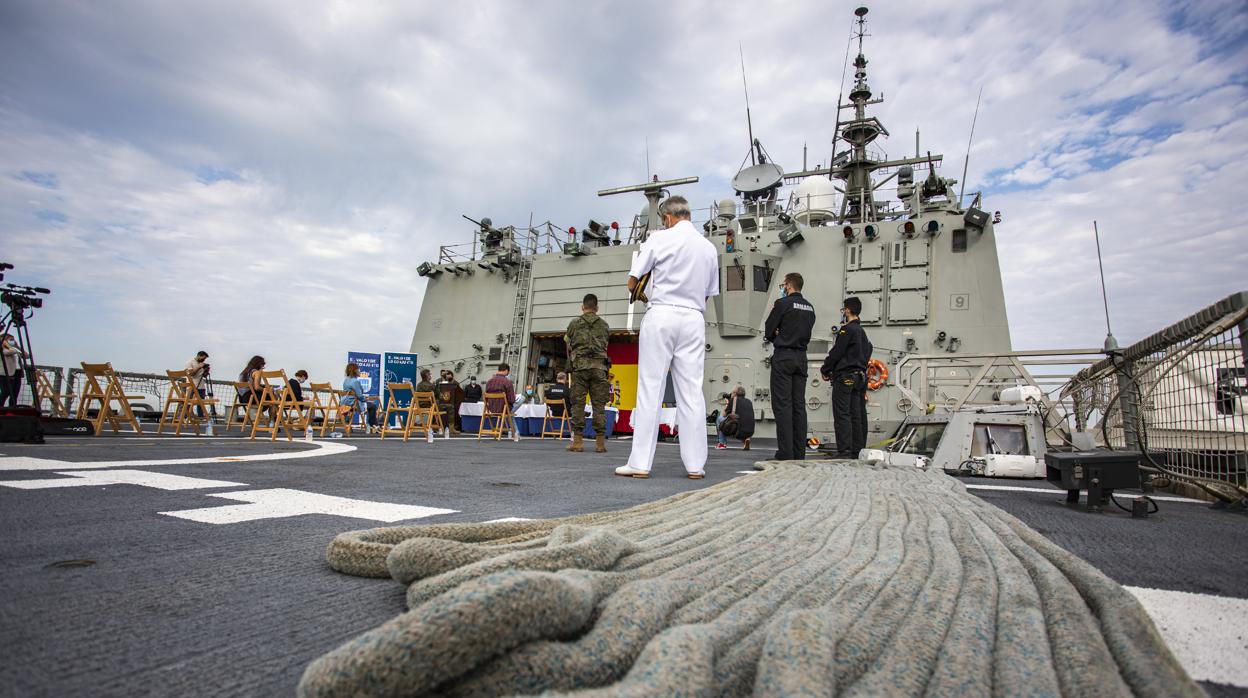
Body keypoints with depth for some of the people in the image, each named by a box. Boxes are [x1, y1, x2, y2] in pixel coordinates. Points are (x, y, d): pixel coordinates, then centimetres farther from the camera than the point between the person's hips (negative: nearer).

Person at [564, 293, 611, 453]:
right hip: (599, 366, 1)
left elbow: (569, 347, 15)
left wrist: (570, 365, 30)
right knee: (599, 405, 1)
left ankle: (578, 440, -3)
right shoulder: (604, 325, 12)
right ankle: (600, 442, 0)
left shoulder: (574, 323, 9)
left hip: (579, 366, -1)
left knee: (578, 403, 1)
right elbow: (606, 345, 16)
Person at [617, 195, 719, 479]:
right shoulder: (709, 247, 14)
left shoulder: (659, 238, 0)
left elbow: (632, 282, 2)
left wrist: (644, 295, 21)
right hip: (693, 318, 4)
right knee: (692, 393, 4)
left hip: (661, 315, -3)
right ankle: (695, 464, 6)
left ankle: (640, 463, -1)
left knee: (650, 389, -2)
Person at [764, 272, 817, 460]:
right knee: (799, 405, 7)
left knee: (782, 405, -6)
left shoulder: (783, 303, -7)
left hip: (783, 356, -7)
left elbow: (768, 331, -5)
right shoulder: (809, 307, 15)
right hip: (801, 357, 7)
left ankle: (785, 454, -9)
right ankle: (799, 454, 8)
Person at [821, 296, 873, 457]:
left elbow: (836, 353, -14)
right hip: (860, 376, 9)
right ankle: (858, 450, 12)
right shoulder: (862, 332, 19)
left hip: (845, 377, -9)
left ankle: (844, 451, -13)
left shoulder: (847, 330, -10)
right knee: (857, 415, 9)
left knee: (842, 415, -9)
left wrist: (825, 370, 1)